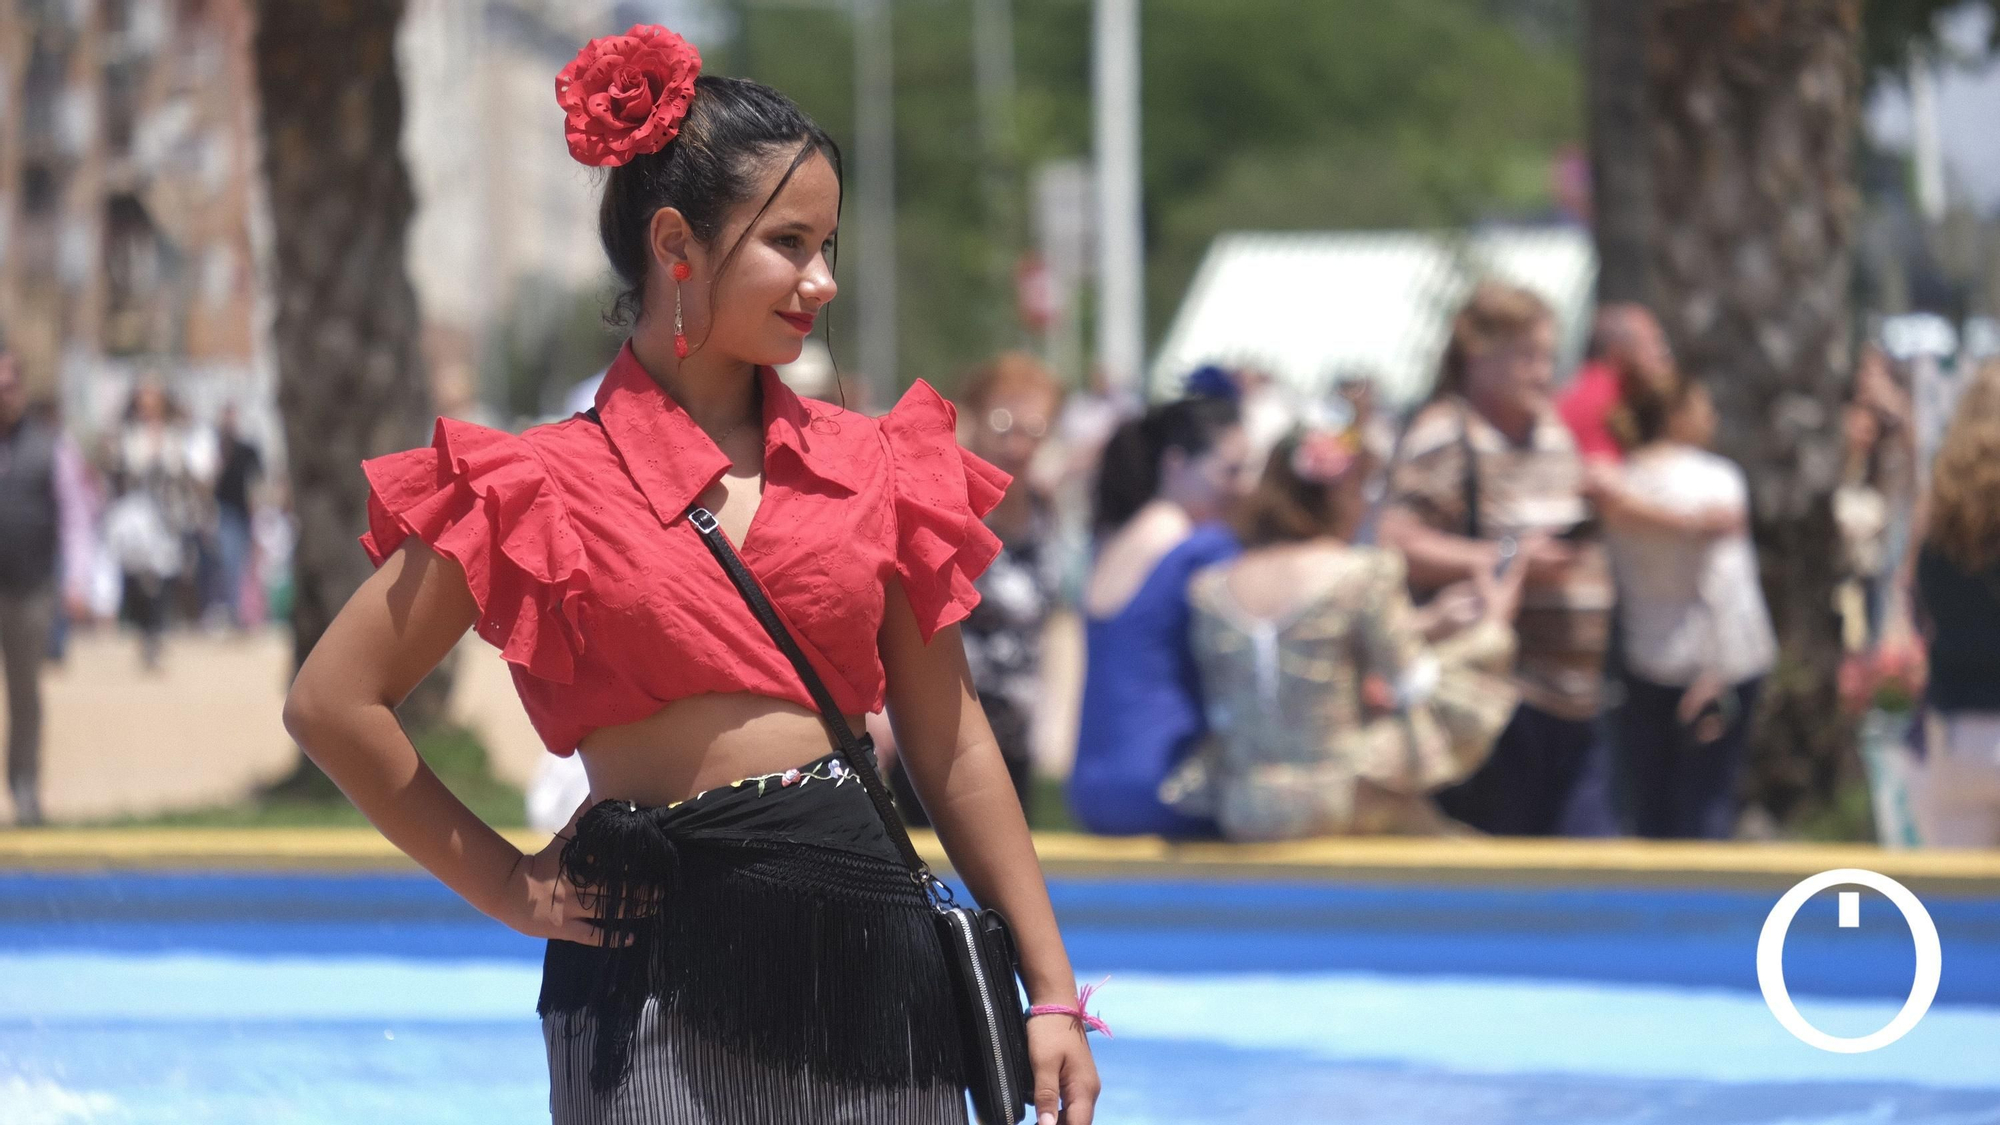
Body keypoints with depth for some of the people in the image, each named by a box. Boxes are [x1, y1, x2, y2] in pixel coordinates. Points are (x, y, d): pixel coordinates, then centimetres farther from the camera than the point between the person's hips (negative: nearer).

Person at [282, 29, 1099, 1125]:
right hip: (656, 971, -3)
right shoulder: (541, 487, -1)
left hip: (865, 939, 3)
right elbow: (333, 703, 1)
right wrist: (507, 886, 1)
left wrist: (1052, 991, 8)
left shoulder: (871, 468, 9)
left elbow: (950, 746, 12)